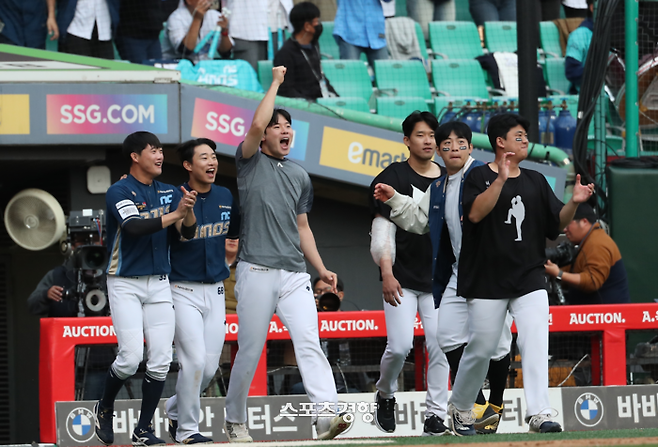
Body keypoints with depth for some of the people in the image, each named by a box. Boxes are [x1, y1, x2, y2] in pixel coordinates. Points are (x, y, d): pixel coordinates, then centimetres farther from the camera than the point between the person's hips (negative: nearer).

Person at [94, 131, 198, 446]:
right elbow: (135, 227, -24)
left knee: (160, 361, -3)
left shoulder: (168, 193, 9)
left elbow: (188, 232, 1)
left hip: (159, 284, 5)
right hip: (126, 284, -5)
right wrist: (174, 214, -28)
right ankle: (104, 408, 13)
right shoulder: (119, 192, -8)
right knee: (131, 358, -14)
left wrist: (189, 210, -20)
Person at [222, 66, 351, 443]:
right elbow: (256, 125, -15)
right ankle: (235, 420, 17)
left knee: (309, 342, -13)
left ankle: (327, 415, -27)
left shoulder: (300, 176, 21)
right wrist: (275, 83, -5)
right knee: (250, 351, 0)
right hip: (257, 272, -4)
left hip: (295, 274, 4)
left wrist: (321, 269, 16)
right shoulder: (251, 162, 5)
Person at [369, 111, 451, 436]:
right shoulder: (393, 178, -1)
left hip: (440, 280, 4)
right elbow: (382, 231, -6)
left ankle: (436, 416, 0)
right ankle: (385, 395, 15)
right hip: (402, 278, -3)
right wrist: (387, 274, -16)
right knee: (400, 346, -13)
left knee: (440, 346, -5)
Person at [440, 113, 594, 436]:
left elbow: (557, 223, 10)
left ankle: (538, 413, -21)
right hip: (487, 282, -3)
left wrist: (573, 203, -9)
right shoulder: (480, 177, -1)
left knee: (536, 341, -15)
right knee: (481, 349, 3)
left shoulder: (535, 182, 14)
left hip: (529, 279, 3)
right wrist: (501, 179, -25)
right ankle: (459, 409, 25)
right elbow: (475, 213, -19)